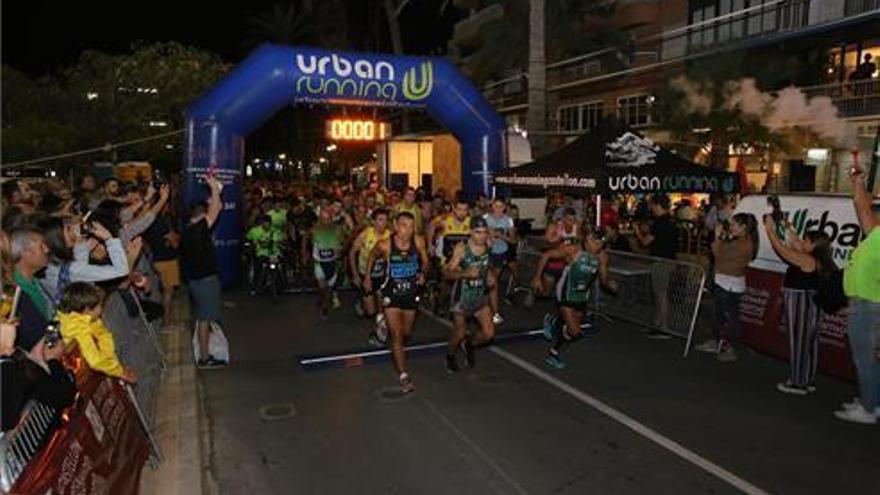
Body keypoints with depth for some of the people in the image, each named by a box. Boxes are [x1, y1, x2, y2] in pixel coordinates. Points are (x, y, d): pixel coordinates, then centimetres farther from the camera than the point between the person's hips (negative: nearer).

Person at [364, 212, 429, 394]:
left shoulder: (418, 242, -13)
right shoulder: (385, 245, -19)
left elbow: (424, 260, 5)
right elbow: (372, 257, 3)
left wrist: (423, 273, -14)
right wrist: (367, 277, 10)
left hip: (411, 293, 3)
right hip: (392, 294, -3)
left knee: (406, 333, 20)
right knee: (397, 336, -9)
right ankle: (403, 377, -4)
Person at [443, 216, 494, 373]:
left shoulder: (487, 244, -5)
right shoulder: (461, 248, -19)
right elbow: (447, 272, -20)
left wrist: (489, 277, 0)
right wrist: (465, 273, -36)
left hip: (480, 295, 4)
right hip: (462, 295, -4)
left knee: (489, 333, -1)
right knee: (460, 333, 9)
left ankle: (469, 345, 31)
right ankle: (450, 356, 41)